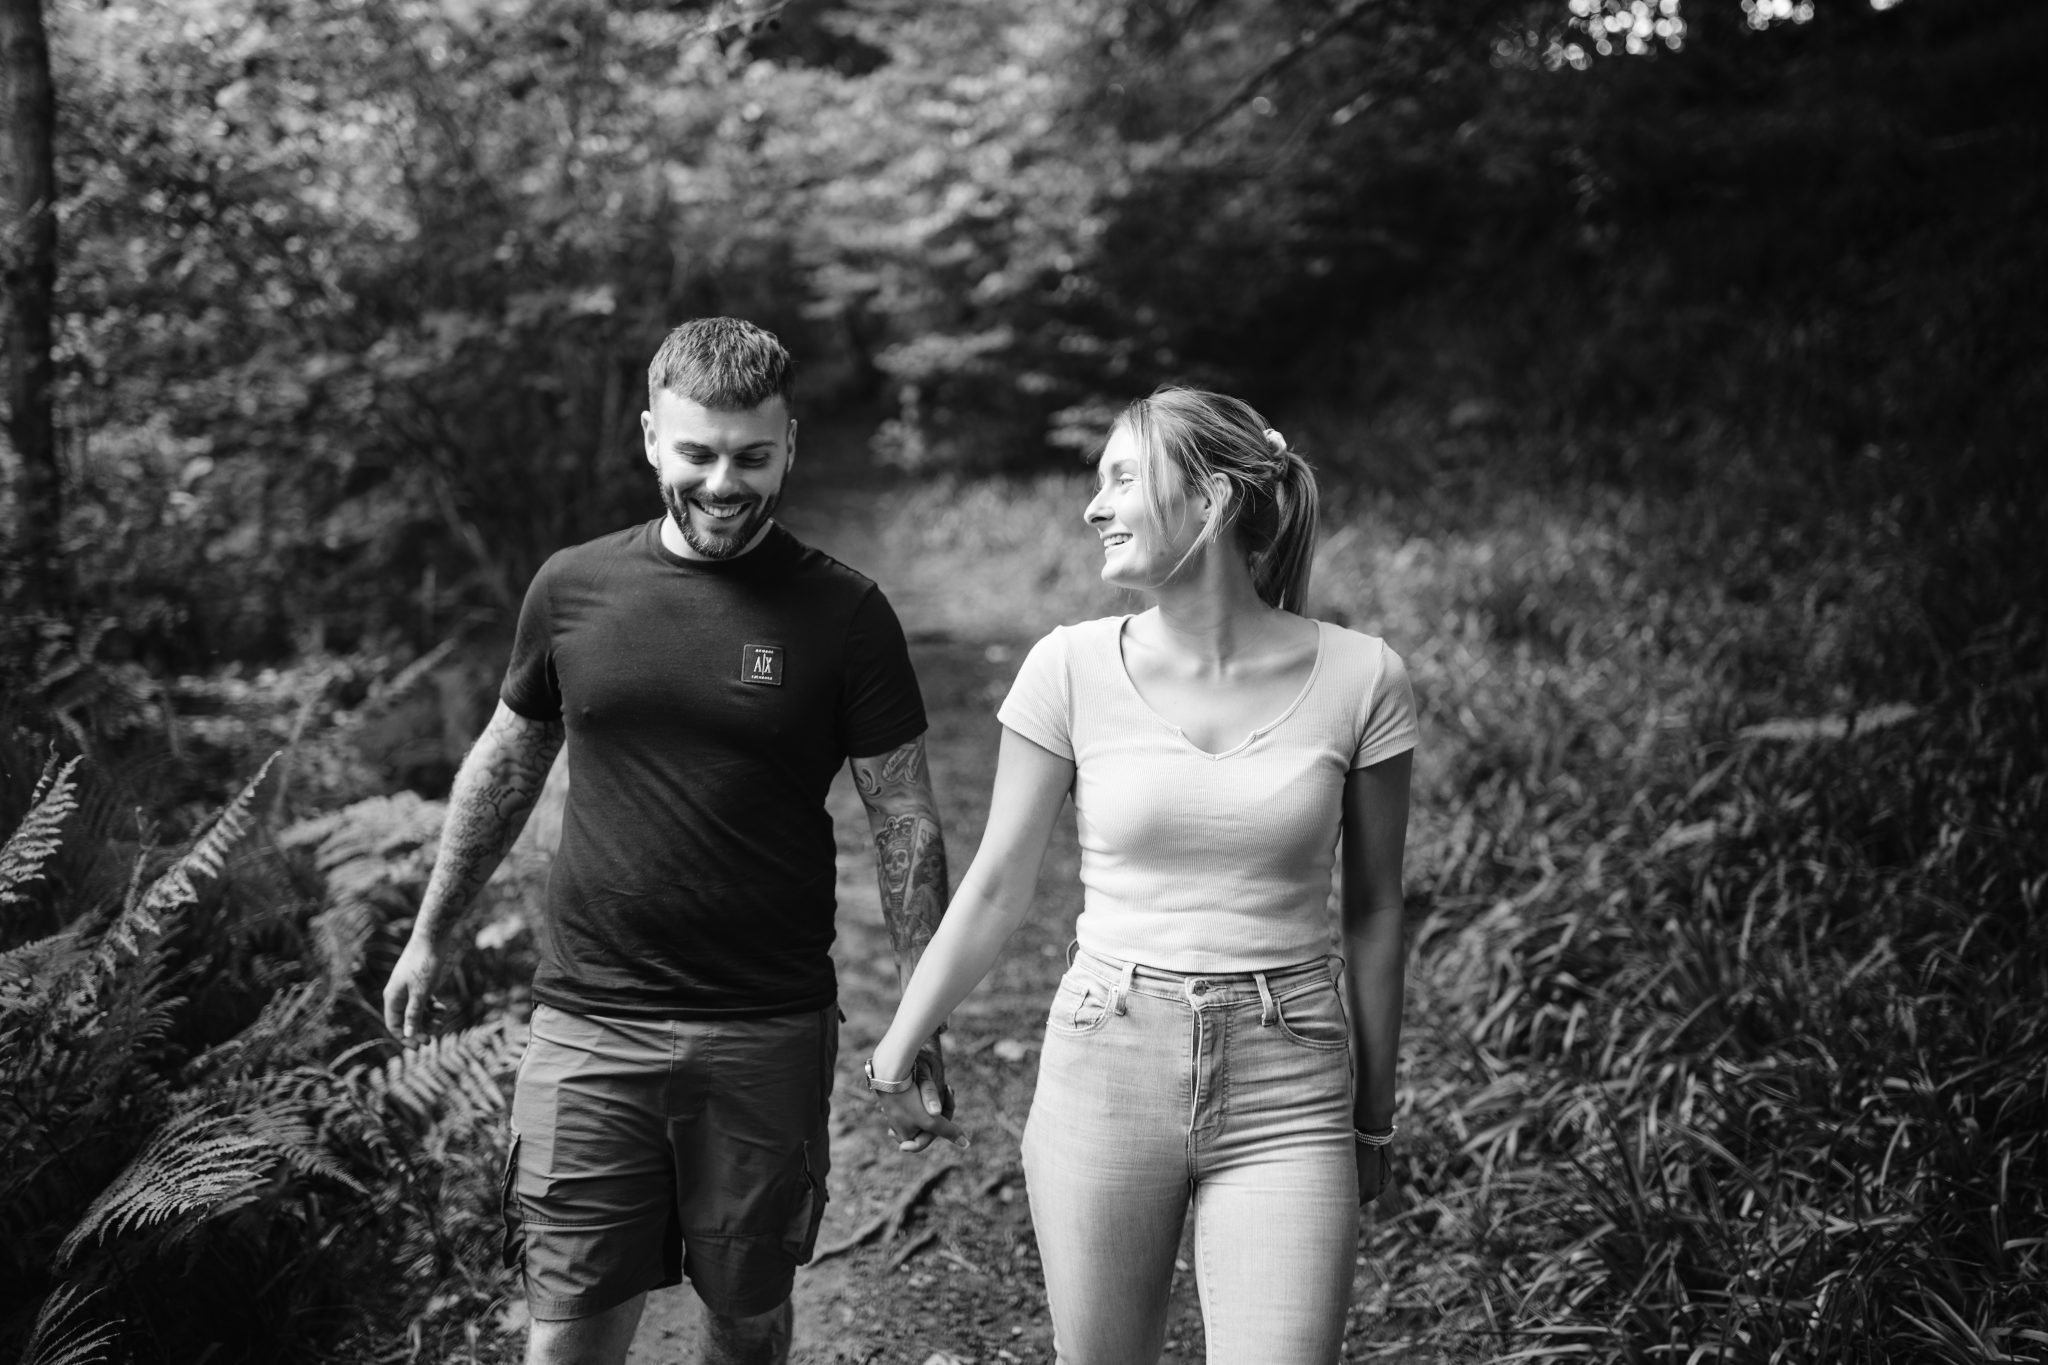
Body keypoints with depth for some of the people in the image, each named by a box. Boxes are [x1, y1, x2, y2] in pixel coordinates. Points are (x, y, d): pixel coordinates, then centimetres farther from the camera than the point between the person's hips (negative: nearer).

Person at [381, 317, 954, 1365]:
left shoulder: (840, 614, -4)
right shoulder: (574, 589, 2)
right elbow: (504, 767, 15)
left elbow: (905, 823, -1)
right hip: (589, 1026, 1)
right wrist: (428, 936, 18)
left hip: (770, 1038, -1)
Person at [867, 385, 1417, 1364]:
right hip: (1104, 1069, 1)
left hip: (1289, 1095, -1)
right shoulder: (1073, 669, -3)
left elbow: (1372, 912, 5)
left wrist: (1373, 1117, 10)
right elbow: (996, 887, 6)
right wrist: (895, 1055, 9)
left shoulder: (1358, 679, -5)